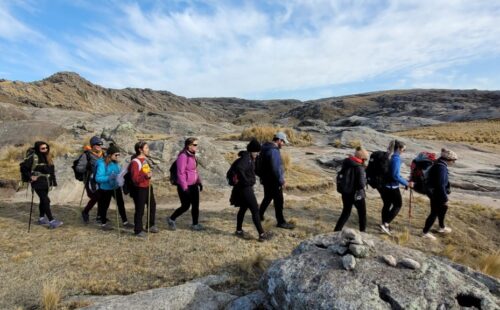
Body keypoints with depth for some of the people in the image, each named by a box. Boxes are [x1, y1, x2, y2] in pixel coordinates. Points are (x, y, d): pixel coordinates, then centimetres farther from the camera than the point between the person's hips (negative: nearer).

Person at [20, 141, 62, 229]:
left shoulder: (48, 158, 7)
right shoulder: (34, 158, -12)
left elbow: (52, 170, 13)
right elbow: (23, 168, -9)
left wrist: (53, 181, 10)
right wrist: (30, 177, -12)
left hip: (46, 183, 7)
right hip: (38, 183, -7)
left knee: (43, 200, 16)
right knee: (46, 200, -11)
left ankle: (41, 218, 29)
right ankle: (51, 221, -10)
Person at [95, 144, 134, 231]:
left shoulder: (116, 163, -3)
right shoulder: (102, 164, -20)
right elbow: (98, 178, -24)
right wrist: (109, 177, -34)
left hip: (116, 187, 6)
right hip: (106, 189, -6)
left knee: (121, 204, 13)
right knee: (105, 206, 12)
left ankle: (125, 222, 26)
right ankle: (103, 224, 32)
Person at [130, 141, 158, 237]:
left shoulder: (144, 159, 7)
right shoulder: (135, 162, -19)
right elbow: (135, 179, -23)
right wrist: (146, 176, -36)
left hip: (148, 187, 9)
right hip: (139, 189, -9)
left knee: (152, 206, 19)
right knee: (140, 210, 2)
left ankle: (151, 225, 37)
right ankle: (138, 230, 19)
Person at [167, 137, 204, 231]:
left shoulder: (192, 155, 9)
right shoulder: (183, 156, -18)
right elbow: (180, 173, -21)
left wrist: (199, 182, 18)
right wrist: (185, 188, -22)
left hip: (193, 185, 8)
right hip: (184, 186, -8)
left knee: (196, 205, 7)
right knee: (185, 206, 3)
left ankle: (195, 224, 20)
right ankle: (171, 219, 25)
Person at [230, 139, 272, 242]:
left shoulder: (248, 157, 11)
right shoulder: (246, 158, -18)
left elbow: (235, 166, 23)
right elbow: (239, 168, -36)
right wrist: (245, 180, -25)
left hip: (244, 188, 10)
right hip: (245, 188, -10)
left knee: (243, 208, 21)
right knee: (255, 210, -5)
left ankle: (239, 230, 34)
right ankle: (262, 234, 0)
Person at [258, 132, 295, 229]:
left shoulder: (265, 148, 9)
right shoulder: (273, 151, -22)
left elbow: (262, 164, 17)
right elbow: (275, 168, -25)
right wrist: (281, 180, -17)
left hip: (267, 179, 10)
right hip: (273, 181, -10)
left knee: (267, 198, 23)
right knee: (279, 201, 1)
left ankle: (259, 216, 35)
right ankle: (281, 222, 10)